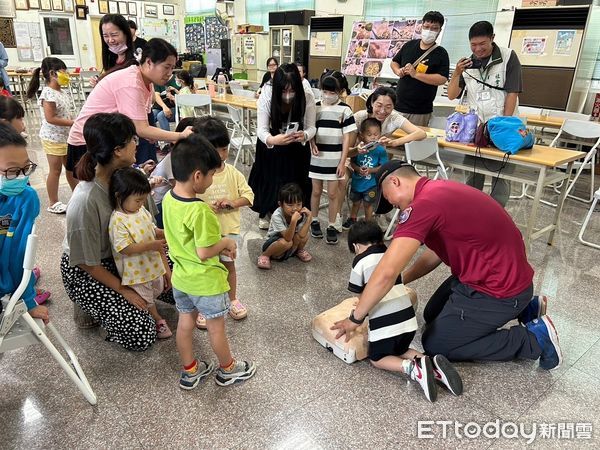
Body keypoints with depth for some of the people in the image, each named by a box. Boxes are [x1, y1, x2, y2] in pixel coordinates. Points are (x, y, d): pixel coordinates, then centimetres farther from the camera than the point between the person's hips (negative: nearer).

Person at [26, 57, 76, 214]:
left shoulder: (61, 92, 8)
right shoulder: (48, 94, -19)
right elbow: (50, 118, -24)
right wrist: (73, 122, -23)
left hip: (66, 136, 8)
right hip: (53, 138, -8)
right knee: (55, 170, 1)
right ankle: (53, 204, 13)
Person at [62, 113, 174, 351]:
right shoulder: (85, 201, -34)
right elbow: (88, 263, -22)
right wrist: (123, 290, -15)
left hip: (120, 255, 7)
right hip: (85, 272, -7)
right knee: (141, 335, -12)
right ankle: (90, 307, 12)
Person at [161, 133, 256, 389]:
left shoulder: (168, 199, -5)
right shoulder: (200, 211, -31)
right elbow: (204, 253, -28)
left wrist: (218, 247, 1)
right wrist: (225, 242, -11)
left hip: (181, 277, 7)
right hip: (206, 281, -7)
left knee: (185, 322, 20)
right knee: (216, 328, 13)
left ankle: (189, 371, 38)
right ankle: (228, 370, 35)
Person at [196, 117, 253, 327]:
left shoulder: (233, 173, -6)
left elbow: (249, 195, -3)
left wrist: (233, 202, -20)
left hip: (229, 230, 2)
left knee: (229, 264, 20)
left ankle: (233, 300, 40)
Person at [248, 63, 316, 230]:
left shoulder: (307, 98, -28)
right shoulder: (267, 96, -29)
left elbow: (311, 127, -20)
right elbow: (261, 129, -30)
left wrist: (304, 135, -45)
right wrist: (272, 140, -53)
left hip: (296, 148, 0)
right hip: (270, 145, 0)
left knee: (294, 180, 7)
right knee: (270, 178, 12)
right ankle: (265, 213, 36)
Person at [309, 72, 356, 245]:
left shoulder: (344, 110, -5)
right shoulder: (315, 107, 3)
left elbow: (347, 137, -5)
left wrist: (342, 161, -9)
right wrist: (312, 144, -12)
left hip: (335, 159, -2)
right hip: (317, 157, 2)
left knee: (333, 193, 5)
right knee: (316, 191, 12)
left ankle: (331, 226, 18)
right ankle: (314, 221, 29)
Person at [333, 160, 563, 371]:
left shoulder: (424, 204, -26)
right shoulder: (439, 190, 6)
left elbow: (387, 272, -29)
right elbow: (436, 252, 16)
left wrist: (356, 318, -18)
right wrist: (399, 281, 11)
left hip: (498, 290, -9)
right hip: (501, 273, 9)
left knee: (435, 344, 7)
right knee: (432, 316, 24)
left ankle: (534, 338, 6)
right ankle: (523, 308, 22)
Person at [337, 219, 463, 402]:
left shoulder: (361, 261, -2)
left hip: (385, 324, -6)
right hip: (409, 319, 6)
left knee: (377, 358, 18)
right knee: (399, 350, 30)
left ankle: (413, 369, -10)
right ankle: (432, 364, 4)